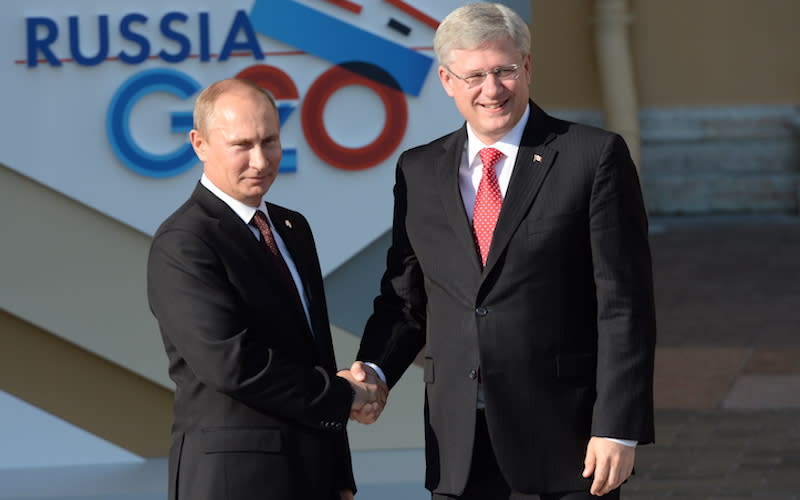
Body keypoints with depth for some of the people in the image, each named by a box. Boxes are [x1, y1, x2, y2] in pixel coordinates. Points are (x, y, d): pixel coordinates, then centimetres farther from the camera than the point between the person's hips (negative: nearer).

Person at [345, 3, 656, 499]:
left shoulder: (595, 156, -3)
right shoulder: (419, 172, 10)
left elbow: (624, 304, -6)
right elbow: (405, 296, 15)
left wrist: (617, 427, -12)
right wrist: (373, 370, -5)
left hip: (564, 440, -4)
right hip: (458, 450, 4)